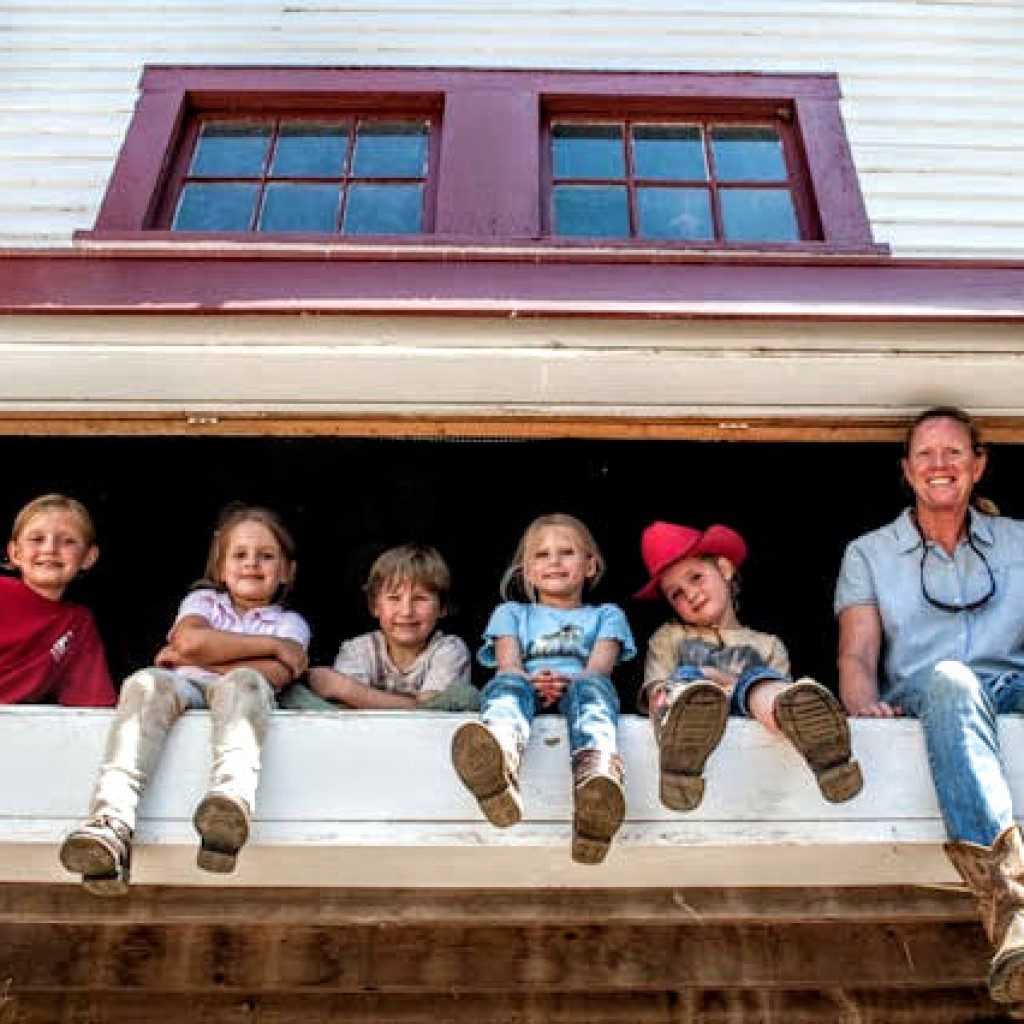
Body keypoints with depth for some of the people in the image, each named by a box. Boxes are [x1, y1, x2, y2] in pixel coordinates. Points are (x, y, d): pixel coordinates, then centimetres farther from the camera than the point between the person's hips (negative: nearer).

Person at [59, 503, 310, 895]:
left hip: (235, 695, -1)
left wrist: (193, 658, 1)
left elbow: (275, 674, -1)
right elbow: (190, 639, 1)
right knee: (145, 683, -33)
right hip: (182, 689, 2)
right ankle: (110, 823, -52)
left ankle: (232, 797, -66)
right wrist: (271, 644, 2)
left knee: (243, 682, -37)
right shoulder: (203, 600, 28)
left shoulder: (290, 623, 23)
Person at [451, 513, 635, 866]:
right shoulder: (511, 612, 33)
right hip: (527, 693, 0)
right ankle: (499, 767, -75)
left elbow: (601, 666, 10)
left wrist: (569, 680, -16)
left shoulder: (605, 615, 32)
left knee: (591, 688, -37)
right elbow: (507, 663, 11)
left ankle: (598, 778, -73)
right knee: (507, 684, -36)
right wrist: (530, 680, -16)